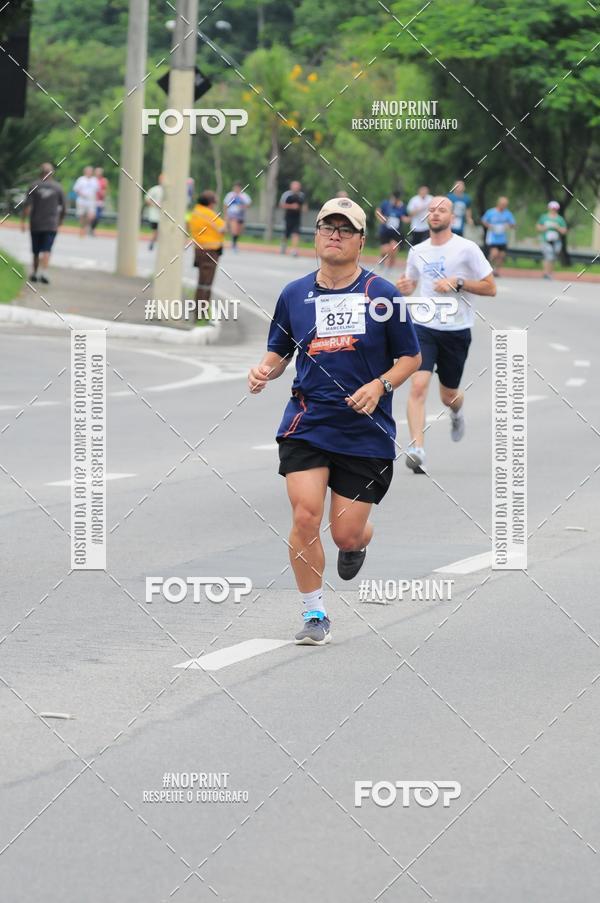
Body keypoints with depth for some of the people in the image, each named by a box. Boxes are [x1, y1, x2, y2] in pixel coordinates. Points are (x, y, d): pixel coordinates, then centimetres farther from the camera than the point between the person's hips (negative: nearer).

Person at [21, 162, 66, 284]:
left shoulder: (34, 186, -5)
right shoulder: (57, 187, -1)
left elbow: (27, 206, -11)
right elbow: (64, 207, 3)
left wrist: (23, 220, -6)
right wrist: (60, 221, 18)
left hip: (36, 224, 1)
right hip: (51, 225, -1)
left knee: (36, 251, 13)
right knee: (46, 250, -6)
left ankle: (34, 274, 24)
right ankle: (44, 273, -23)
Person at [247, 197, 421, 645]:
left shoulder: (381, 294, -3)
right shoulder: (294, 294, 5)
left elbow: (410, 357, 3)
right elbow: (279, 353, 17)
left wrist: (380, 385, -15)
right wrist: (265, 371, -6)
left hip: (367, 432, -1)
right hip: (307, 424, 1)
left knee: (346, 534, 0)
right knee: (305, 516, -16)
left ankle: (359, 541, 41)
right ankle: (315, 614, 1)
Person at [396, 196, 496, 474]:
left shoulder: (467, 249, -5)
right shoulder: (417, 252, 8)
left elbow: (490, 288, -3)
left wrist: (458, 282, -16)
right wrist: (404, 288, 0)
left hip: (456, 330, -2)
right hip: (423, 327, 2)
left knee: (448, 395, 12)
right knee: (418, 386, -19)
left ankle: (457, 412, 50)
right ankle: (417, 449, -25)